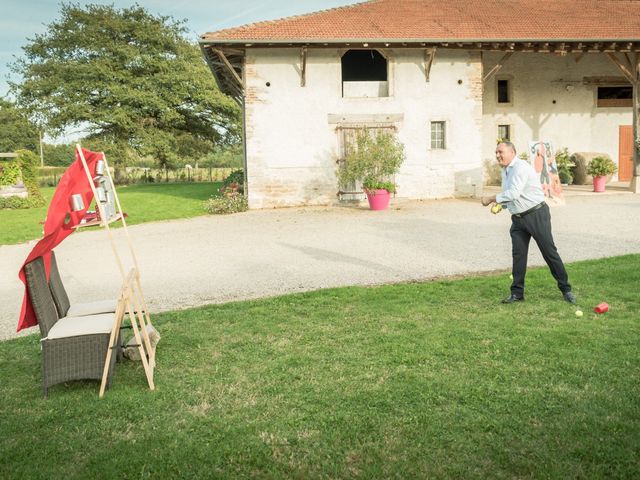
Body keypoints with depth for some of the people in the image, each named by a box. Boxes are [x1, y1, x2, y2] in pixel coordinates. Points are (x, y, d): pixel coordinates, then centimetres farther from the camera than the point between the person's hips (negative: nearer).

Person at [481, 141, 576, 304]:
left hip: (536, 215, -8)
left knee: (549, 252, -2)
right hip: (518, 218, 8)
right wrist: (500, 204, 4)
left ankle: (566, 289, 10)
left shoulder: (521, 167, -16)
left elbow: (514, 193, -27)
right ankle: (517, 293, 9)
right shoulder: (505, 171, 14)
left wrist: (491, 199, -19)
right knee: (518, 254, 3)